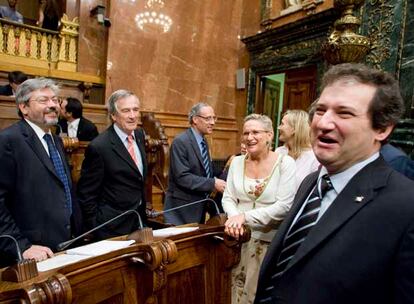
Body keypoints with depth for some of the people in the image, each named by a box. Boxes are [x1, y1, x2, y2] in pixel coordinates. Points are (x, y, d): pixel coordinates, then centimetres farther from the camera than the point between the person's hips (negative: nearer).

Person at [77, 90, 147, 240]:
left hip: (139, 218, 7)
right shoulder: (99, 147, -20)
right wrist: (96, 230, -11)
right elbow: (86, 194, -13)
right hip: (113, 227, -6)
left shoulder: (140, 135, 1)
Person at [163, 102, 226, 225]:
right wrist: (213, 183, -23)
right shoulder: (180, 142, -17)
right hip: (182, 209, -8)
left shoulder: (204, 142, 11)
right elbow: (182, 177, -24)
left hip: (200, 207, 8)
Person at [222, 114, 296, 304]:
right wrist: (234, 216, -18)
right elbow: (228, 198, 3)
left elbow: (284, 206, -15)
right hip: (239, 238, 3)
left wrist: (245, 216, -21)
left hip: (270, 240, -3)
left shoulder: (285, 163, -9)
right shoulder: (237, 162, 3)